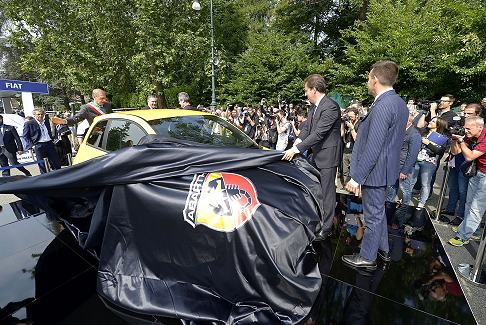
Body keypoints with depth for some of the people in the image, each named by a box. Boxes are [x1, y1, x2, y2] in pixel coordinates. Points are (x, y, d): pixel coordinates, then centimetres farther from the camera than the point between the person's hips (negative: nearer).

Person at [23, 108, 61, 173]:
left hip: (49, 144, 4)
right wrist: (32, 144, -8)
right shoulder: (29, 123, -4)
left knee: (57, 163, 5)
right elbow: (25, 136, -2)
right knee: (42, 165, 2)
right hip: (39, 146, -4)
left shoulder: (46, 121, 10)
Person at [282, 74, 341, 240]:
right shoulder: (314, 107, 10)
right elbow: (307, 127, 12)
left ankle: (325, 227, 15)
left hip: (327, 155, -9)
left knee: (327, 192, 2)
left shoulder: (330, 107, -20)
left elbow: (319, 133, -25)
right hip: (317, 154, 9)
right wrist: (299, 139, -8)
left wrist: (296, 149, -25)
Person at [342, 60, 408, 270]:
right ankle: (383, 249, 41)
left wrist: (356, 177, -22)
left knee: (373, 215, 5)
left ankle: (367, 258, 23)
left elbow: (372, 148, -26)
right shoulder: (399, 103, 9)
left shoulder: (382, 107, -23)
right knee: (378, 211, 24)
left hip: (375, 170, -10)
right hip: (386, 167, 10)